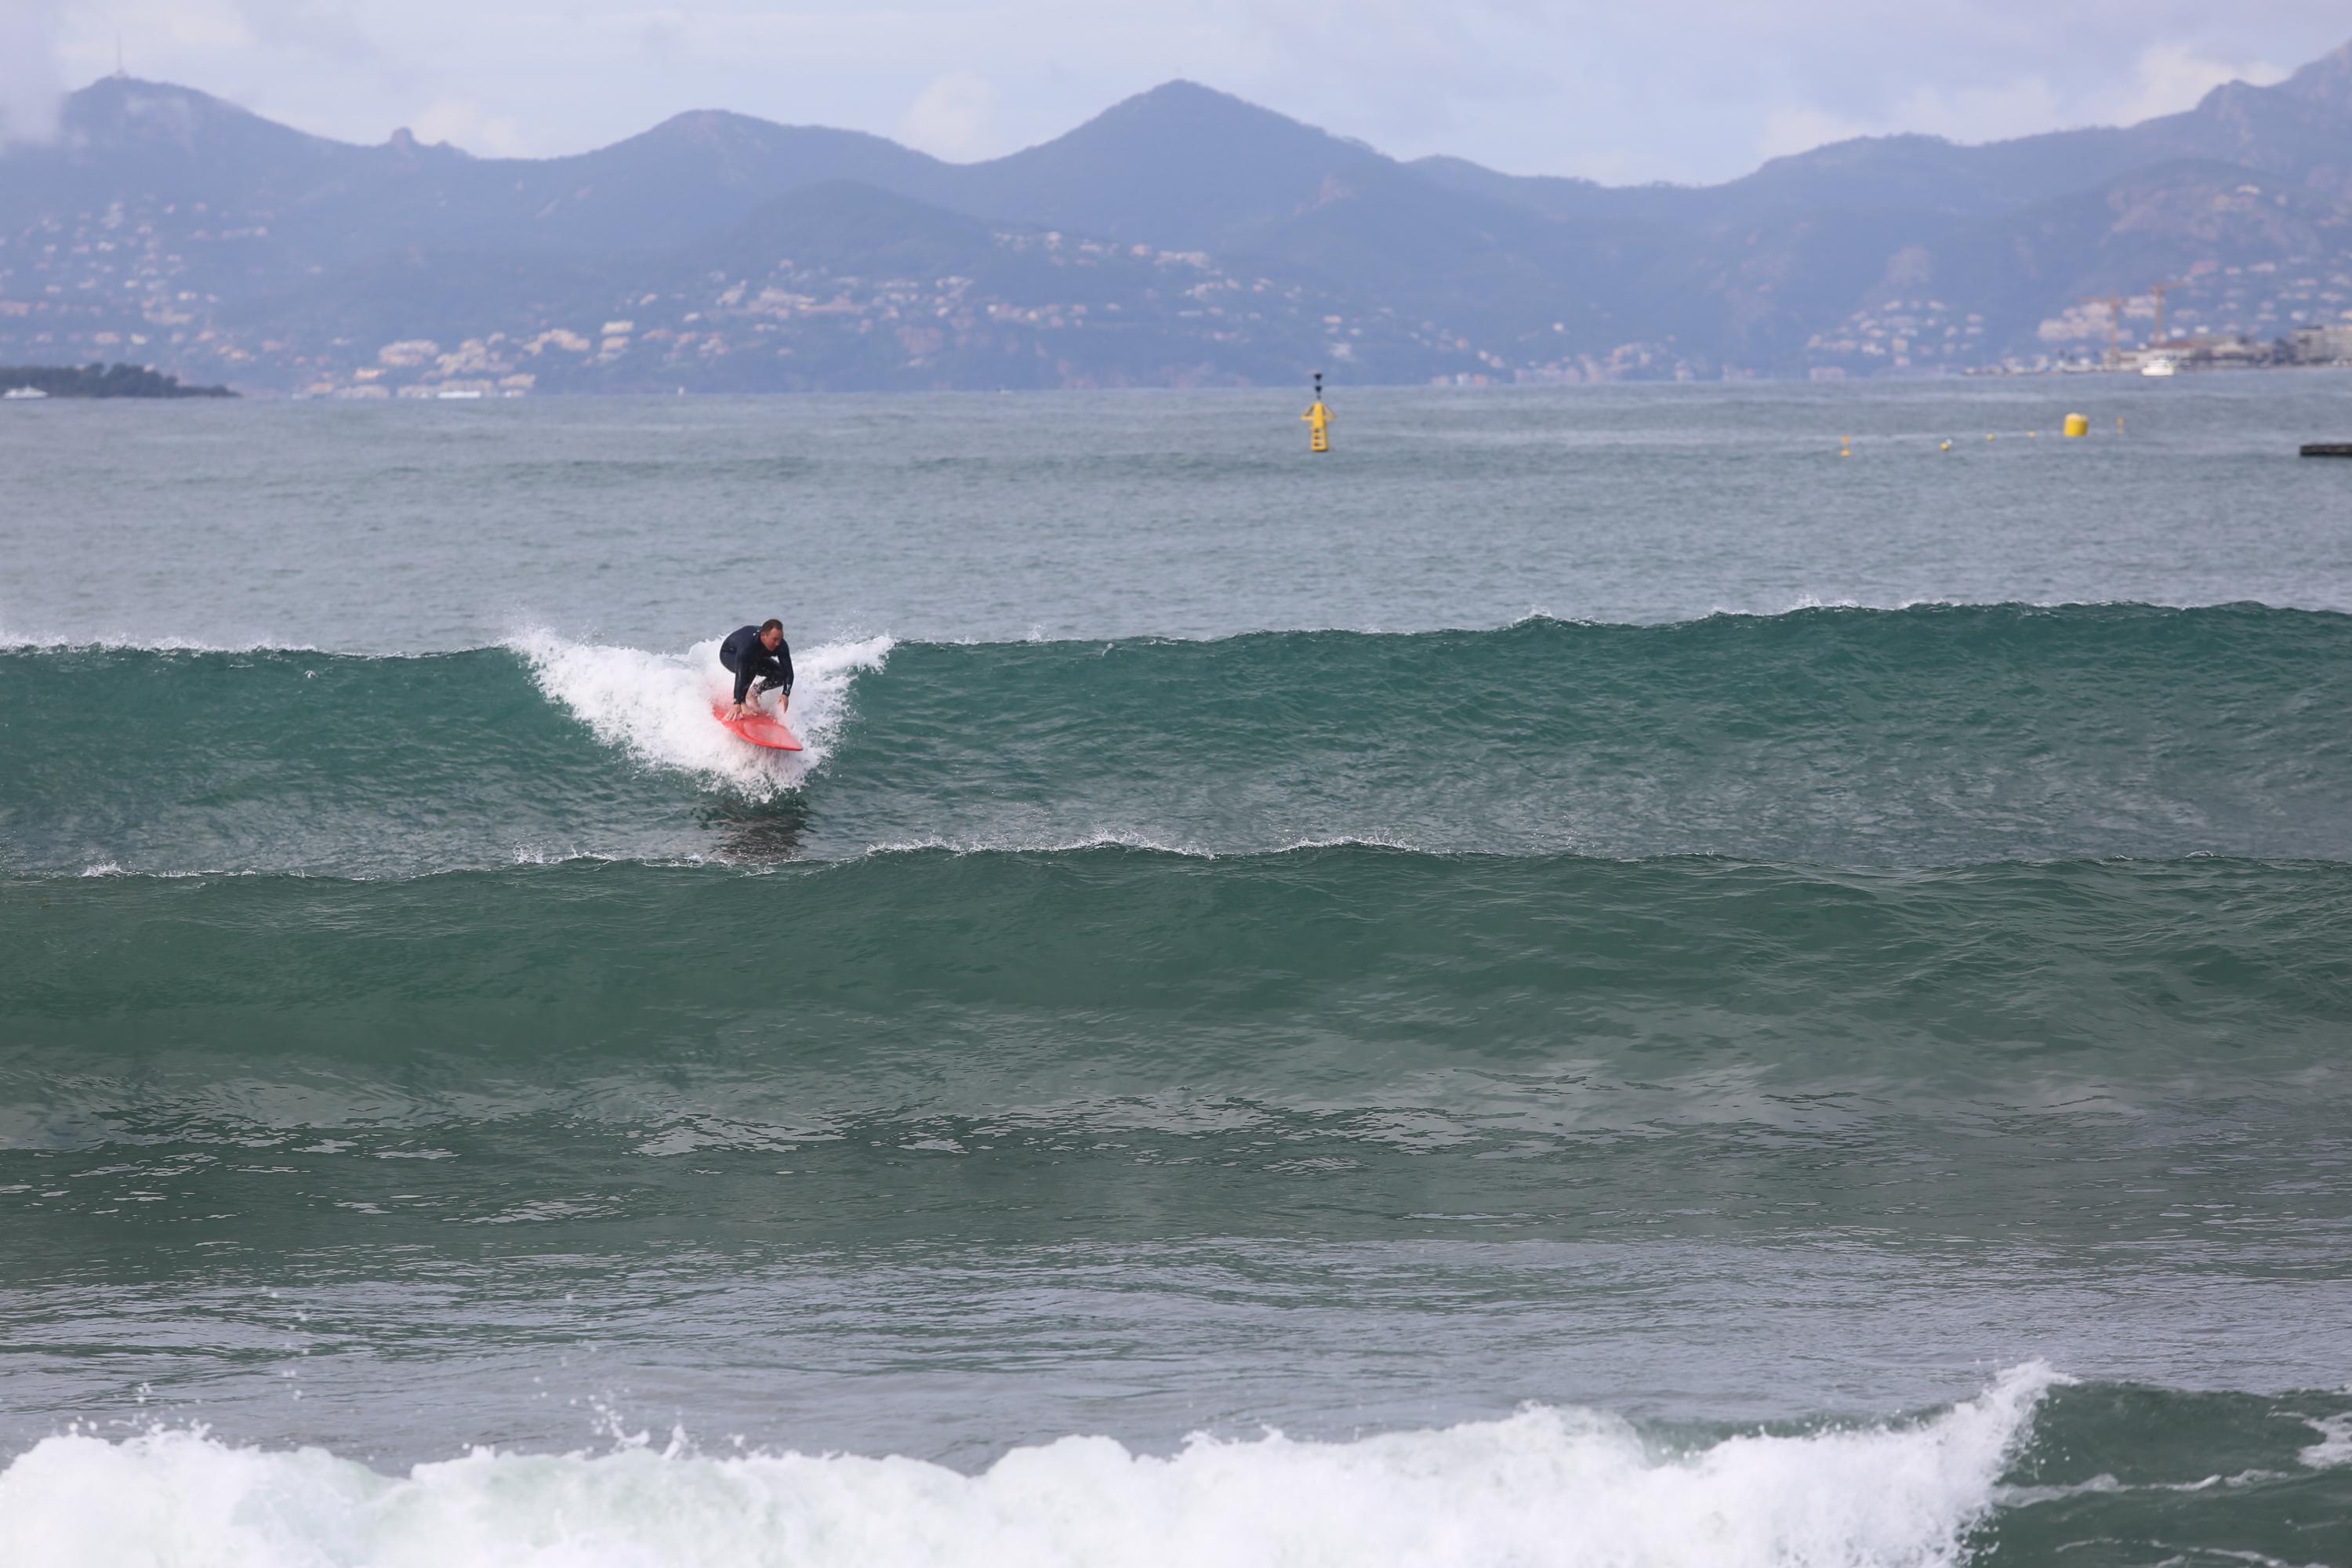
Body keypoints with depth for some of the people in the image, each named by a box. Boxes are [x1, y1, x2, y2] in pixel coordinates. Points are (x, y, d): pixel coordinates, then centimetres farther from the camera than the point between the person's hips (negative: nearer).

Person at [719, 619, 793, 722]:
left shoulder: (781, 646, -29)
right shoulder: (747, 644, -44)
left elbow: (788, 672, -27)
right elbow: (740, 675, -48)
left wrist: (786, 695, -44)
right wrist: (737, 704, -54)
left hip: (756, 658, 5)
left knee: (781, 675, -14)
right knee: (750, 668, -37)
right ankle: (742, 701, -20)